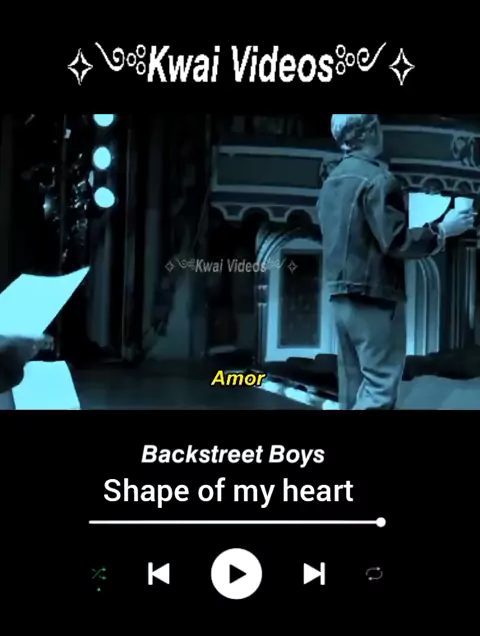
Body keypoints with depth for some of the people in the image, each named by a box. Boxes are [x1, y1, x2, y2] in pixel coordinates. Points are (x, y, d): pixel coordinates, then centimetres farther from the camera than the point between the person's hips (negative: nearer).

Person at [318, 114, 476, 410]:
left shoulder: (331, 181, 13)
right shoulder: (377, 178, -13)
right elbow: (395, 242, -18)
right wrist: (442, 230, -8)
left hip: (341, 296, 9)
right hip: (375, 297, -9)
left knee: (355, 386, 13)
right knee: (379, 387, -6)